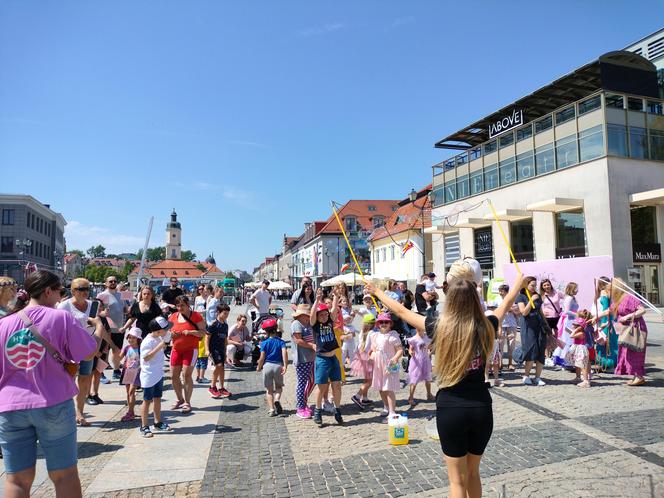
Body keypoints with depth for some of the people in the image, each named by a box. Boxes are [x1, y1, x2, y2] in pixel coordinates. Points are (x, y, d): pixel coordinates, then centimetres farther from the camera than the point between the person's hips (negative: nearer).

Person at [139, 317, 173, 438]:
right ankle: (144, 427, 14)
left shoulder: (159, 338, 4)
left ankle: (158, 422, 29)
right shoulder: (147, 342, -23)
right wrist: (158, 347, -35)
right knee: (147, 400, 3)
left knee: (157, 398, 17)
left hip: (159, 375, 8)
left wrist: (163, 346, 5)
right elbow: (146, 357, -32)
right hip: (149, 376, -8)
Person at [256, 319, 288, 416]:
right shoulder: (281, 341, 1)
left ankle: (271, 409, 5)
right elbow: (284, 353, -14)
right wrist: (285, 366, -15)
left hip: (267, 365, -1)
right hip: (278, 365, 1)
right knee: (279, 386, 18)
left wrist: (259, 367, 9)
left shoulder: (264, 343, -3)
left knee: (269, 389, 11)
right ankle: (277, 399, -11)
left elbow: (262, 357, -6)